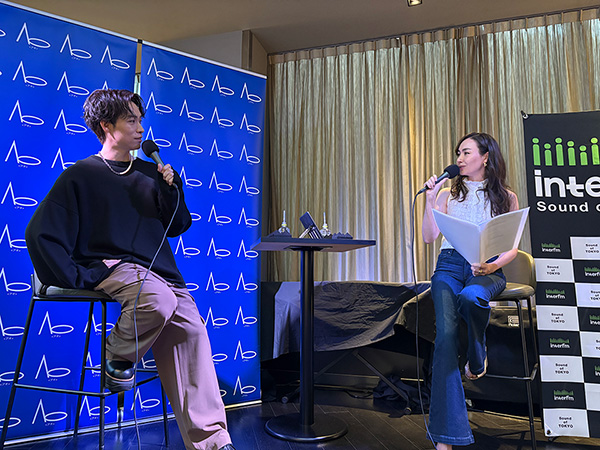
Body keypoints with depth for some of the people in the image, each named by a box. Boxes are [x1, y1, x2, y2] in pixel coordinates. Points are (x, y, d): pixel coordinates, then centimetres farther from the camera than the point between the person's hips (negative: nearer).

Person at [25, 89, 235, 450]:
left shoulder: (151, 173, 19)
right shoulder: (81, 176, 4)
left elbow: (177, 227, 20)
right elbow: (42, 235, 0)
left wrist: (171, 189, 4)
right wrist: (78, 278, -9)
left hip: (159, 271, 5)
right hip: (110, 267, -5)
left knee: (190, 329, -13)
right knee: (159, 299, -34)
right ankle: (119, 358, -1)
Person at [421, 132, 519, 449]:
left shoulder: (506, 197, 12)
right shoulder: (448, 194, 16)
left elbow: (513, 247, 9)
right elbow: (429, 237, 6)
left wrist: (494, 264, -11)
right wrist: (430, 199, -2)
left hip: (488, 270, -1)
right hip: (450, 265, 1)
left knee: (471, 296, -40)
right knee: (446, 332, -24)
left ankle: (477, 358, -5)